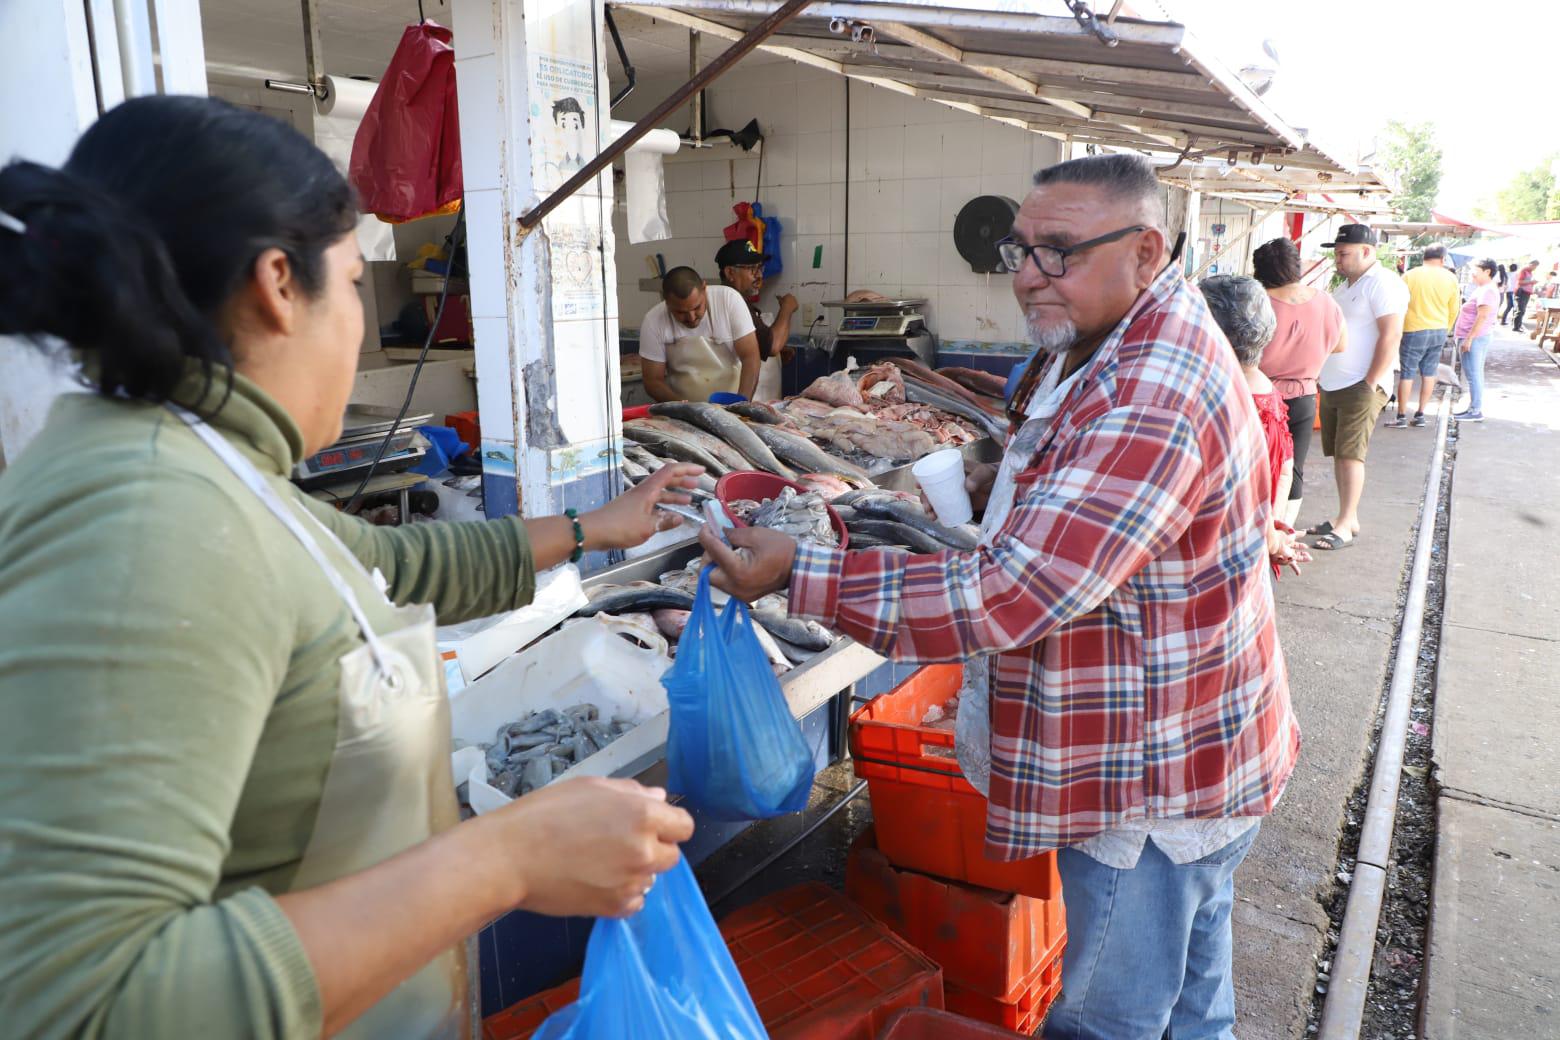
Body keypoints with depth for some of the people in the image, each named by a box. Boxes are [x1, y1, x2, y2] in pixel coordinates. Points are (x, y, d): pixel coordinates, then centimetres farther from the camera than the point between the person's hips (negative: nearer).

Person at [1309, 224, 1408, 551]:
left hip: (1360, 387, -9)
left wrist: (1370, 384, -20)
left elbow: (1390, 336, -17)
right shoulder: (1346, 286, 18)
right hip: (1331, 386, 9)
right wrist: (1320, 374, 17)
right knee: (1338, 454, 10)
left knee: (1350, 454, -8)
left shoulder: (1383, 284, -11)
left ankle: (1346, 526, -3)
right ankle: (1347, 518, 19)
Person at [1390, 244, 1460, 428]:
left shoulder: (1410, 276, -9)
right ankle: (1420, 415, 14)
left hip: (1414, 331, -4)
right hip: (1439, 332, 4)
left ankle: (1401, 417, 3)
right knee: (1429, 374, 11)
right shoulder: (1450, 278, 1)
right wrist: (1445, 330, 21)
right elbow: (1454, 310, 6)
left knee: (1407, 374, 1)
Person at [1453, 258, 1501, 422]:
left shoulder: (1486, 291, -16)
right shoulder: (1484, 289, 17)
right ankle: (1474, 408, 18)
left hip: (1475, 337, -11)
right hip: (1477, 337, 11)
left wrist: (1469, 338, -25)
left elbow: (1482, 317, -24)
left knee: (1473, 374, -8)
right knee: (1476, 374, 13)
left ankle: (1475, 411, -7)